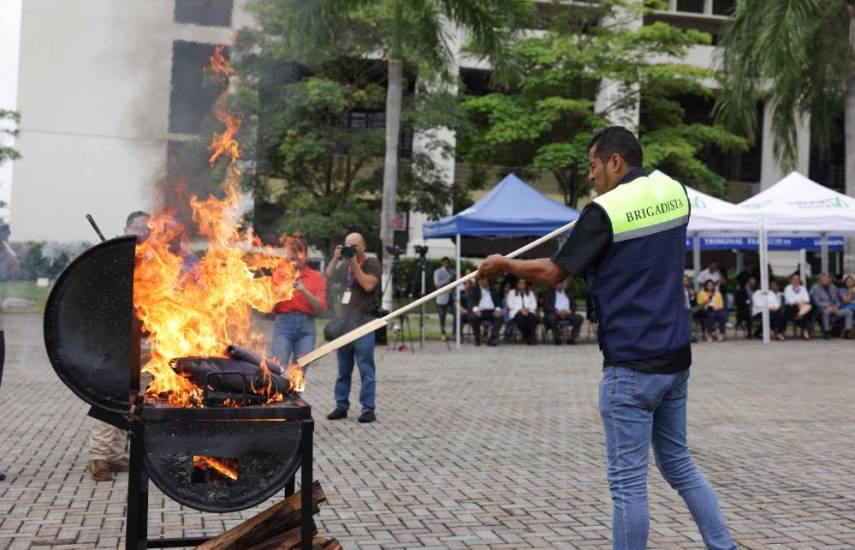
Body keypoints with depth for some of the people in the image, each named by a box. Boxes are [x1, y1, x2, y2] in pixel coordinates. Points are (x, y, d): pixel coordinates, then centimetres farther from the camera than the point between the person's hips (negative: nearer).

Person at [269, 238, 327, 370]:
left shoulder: (316, 277, 9)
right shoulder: (278, 274, 10)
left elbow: (321, 306, -1)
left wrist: (304, 291, -14)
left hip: (307, 326, 1)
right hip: (284, 324, -1)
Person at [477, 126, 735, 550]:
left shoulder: (605, 211, -14)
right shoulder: (675, 192, 5)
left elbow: (553, 273, -7)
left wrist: (505, 265, 8)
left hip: (631, 367, -7)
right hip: (675, 357, 7)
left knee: (628, 481, 0)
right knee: (678, 462, 21)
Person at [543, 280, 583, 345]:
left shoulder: (568, 293, 20)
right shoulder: (549, 293, 9)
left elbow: (574, 306, 14)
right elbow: (546, 306, -5)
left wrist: (569, 311, -10)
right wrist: (557, 311, -19)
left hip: (567, 314, 3)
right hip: (554, 313, -3)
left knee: (579, 317, -24)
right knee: (552, 317, -38)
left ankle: (572, 339, -20)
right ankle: (557, 339, -22)